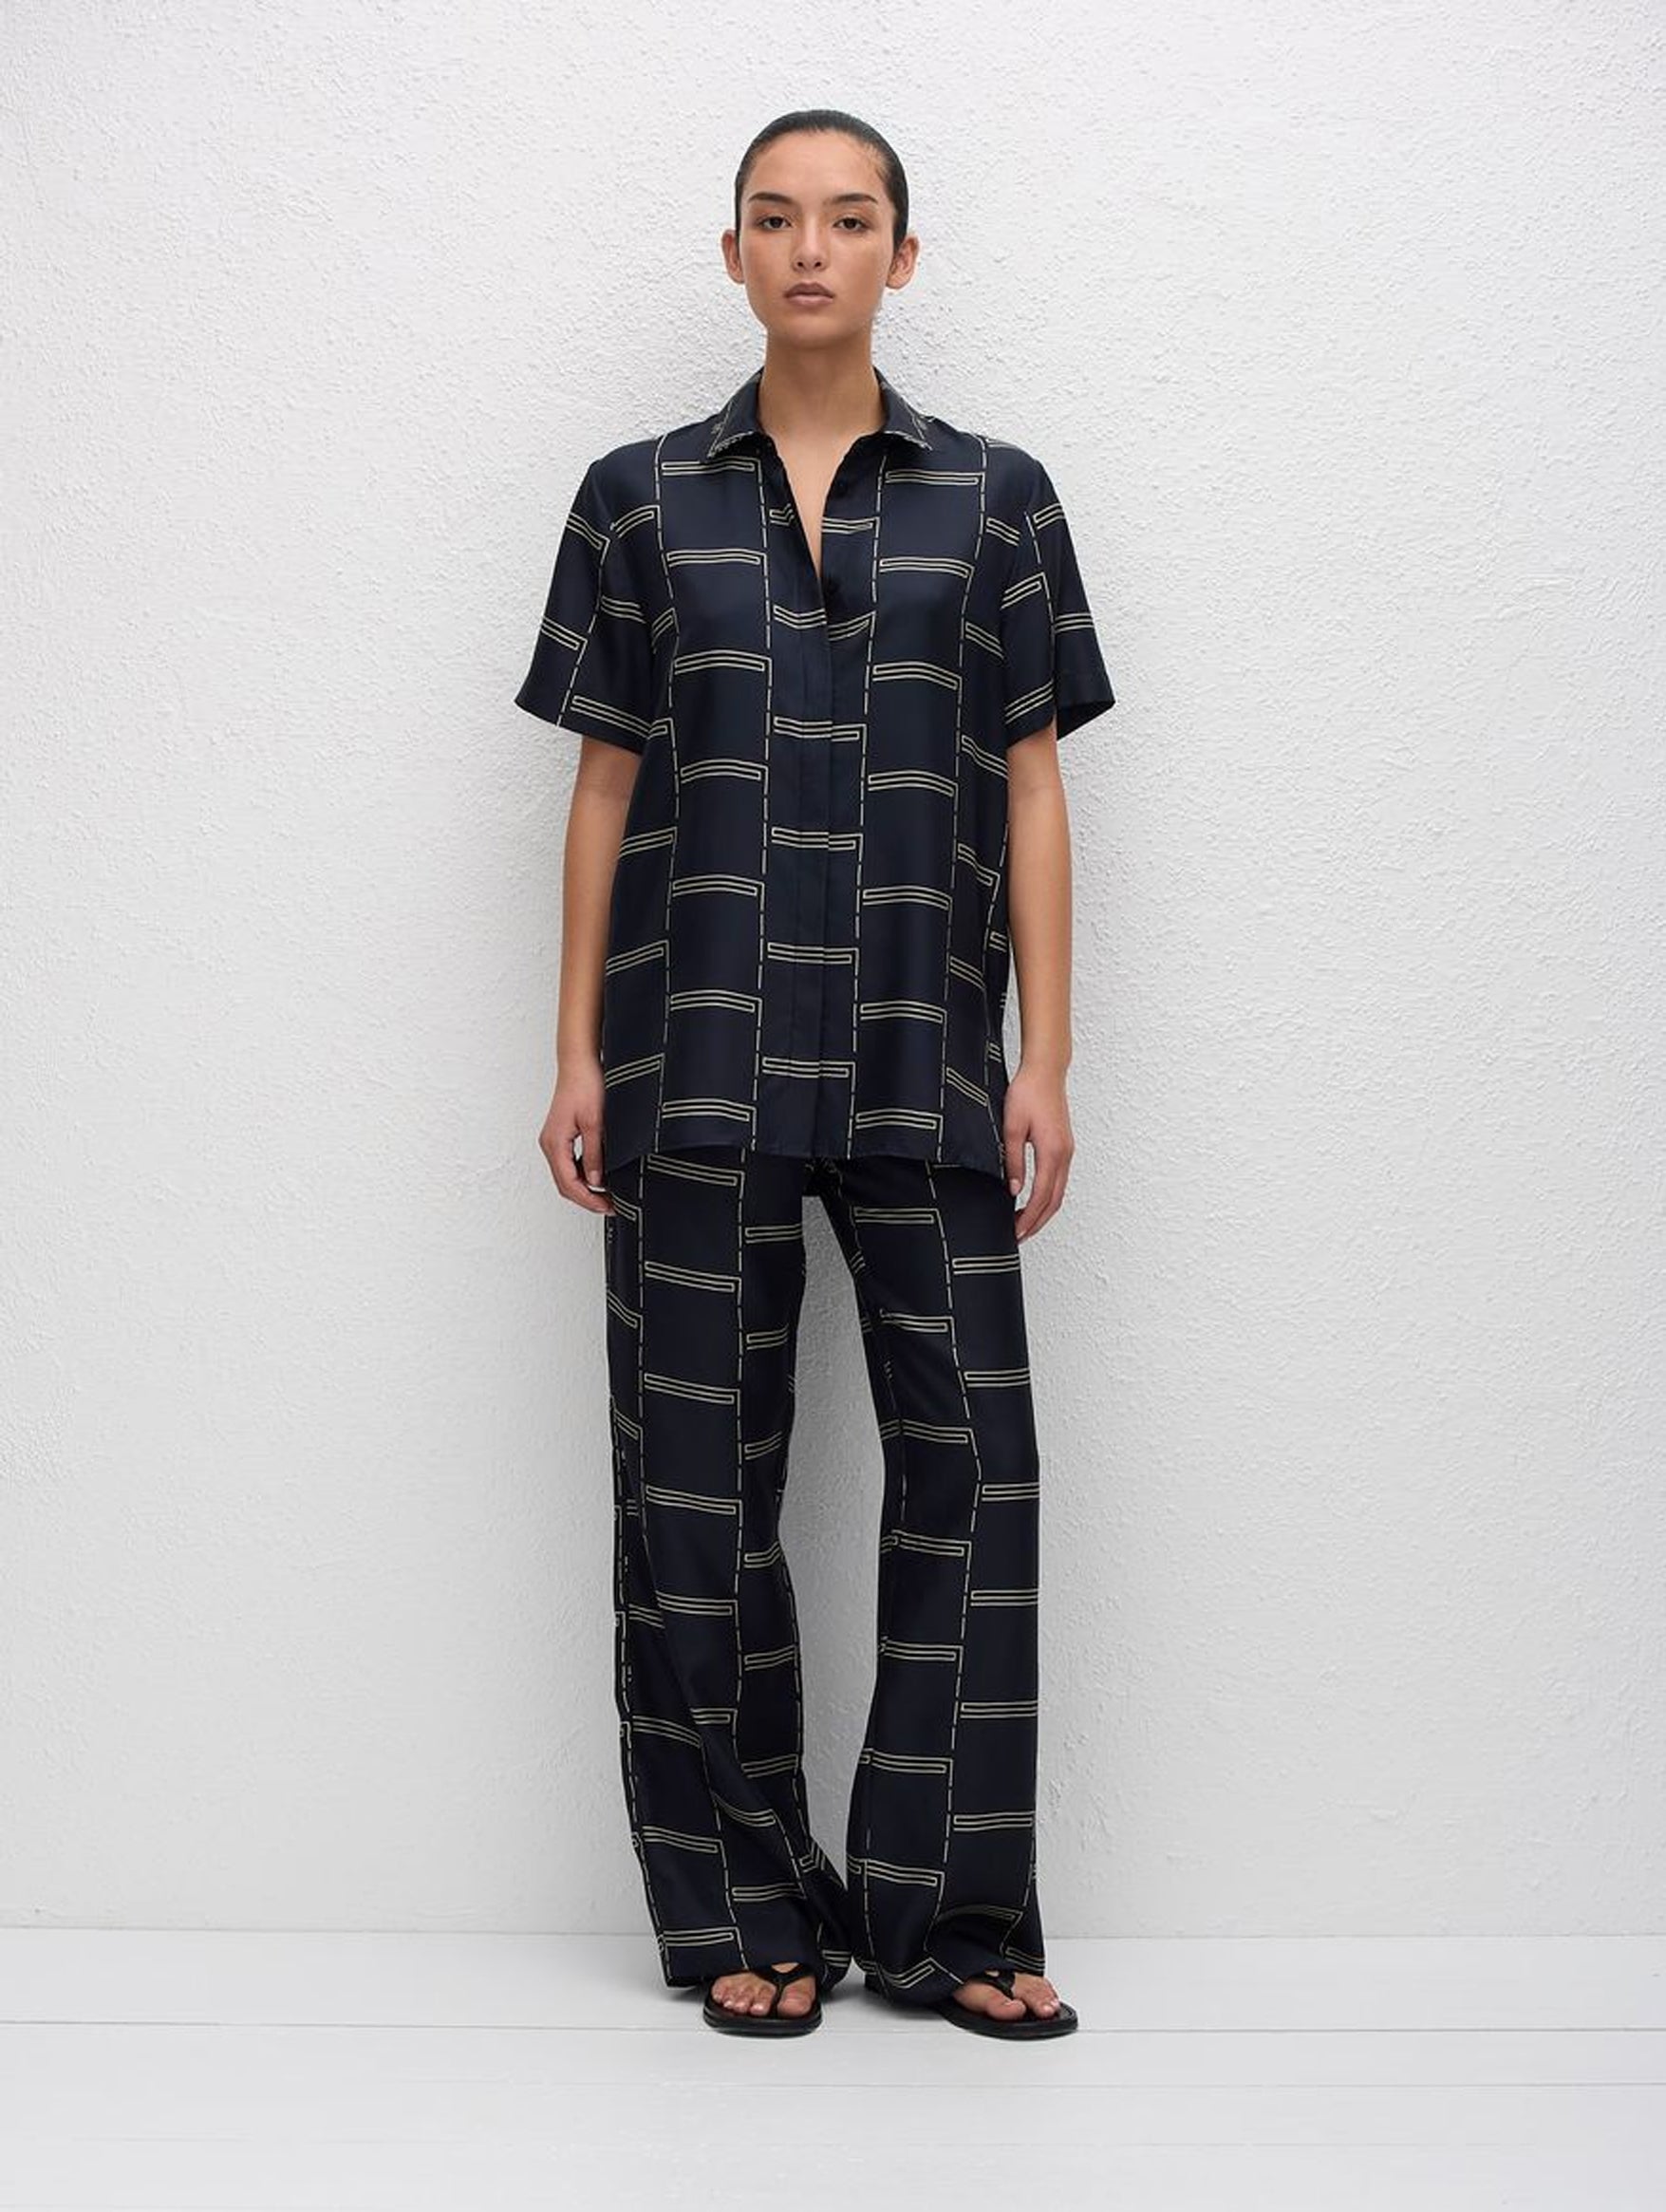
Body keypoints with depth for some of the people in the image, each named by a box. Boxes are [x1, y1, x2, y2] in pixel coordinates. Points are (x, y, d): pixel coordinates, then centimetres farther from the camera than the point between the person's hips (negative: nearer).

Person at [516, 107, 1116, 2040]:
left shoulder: (994, 499, 8)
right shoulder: (642, 499, 8)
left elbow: (1032, 793, 6)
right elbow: (605, 791, 8)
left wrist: (1043, 1066, 0)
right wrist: (579, 1059, 3)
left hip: (922, 1063, 0)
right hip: (700, 1059, 0)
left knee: (971, 1460, -2)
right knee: (703, 1477, 3)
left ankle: (947, 1913, 11)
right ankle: (745, 1912, 15)